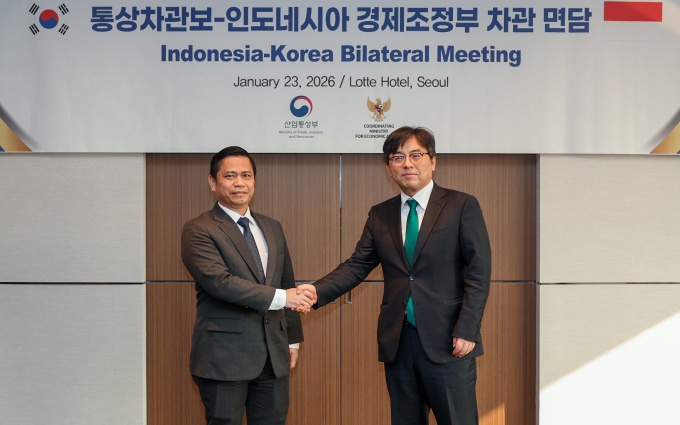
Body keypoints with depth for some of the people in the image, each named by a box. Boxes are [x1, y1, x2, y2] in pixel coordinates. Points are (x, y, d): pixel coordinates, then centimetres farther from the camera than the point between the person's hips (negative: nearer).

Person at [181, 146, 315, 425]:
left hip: (274, 355, 6)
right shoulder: (198, 231, -6)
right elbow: (220, 281, -20)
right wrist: (279, 296, -24)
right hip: (224, 357, -5)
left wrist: (292, 339, 15)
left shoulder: (272, 228, 15)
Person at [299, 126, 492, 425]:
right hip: (398, 343, 4)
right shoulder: (380, 215, 11)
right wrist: (317, 291, -12)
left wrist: (467, 330, -13)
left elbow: (478, 273, -5)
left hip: (448, 343, -4)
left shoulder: (462, 206, -1)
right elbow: (357, 265, 5)